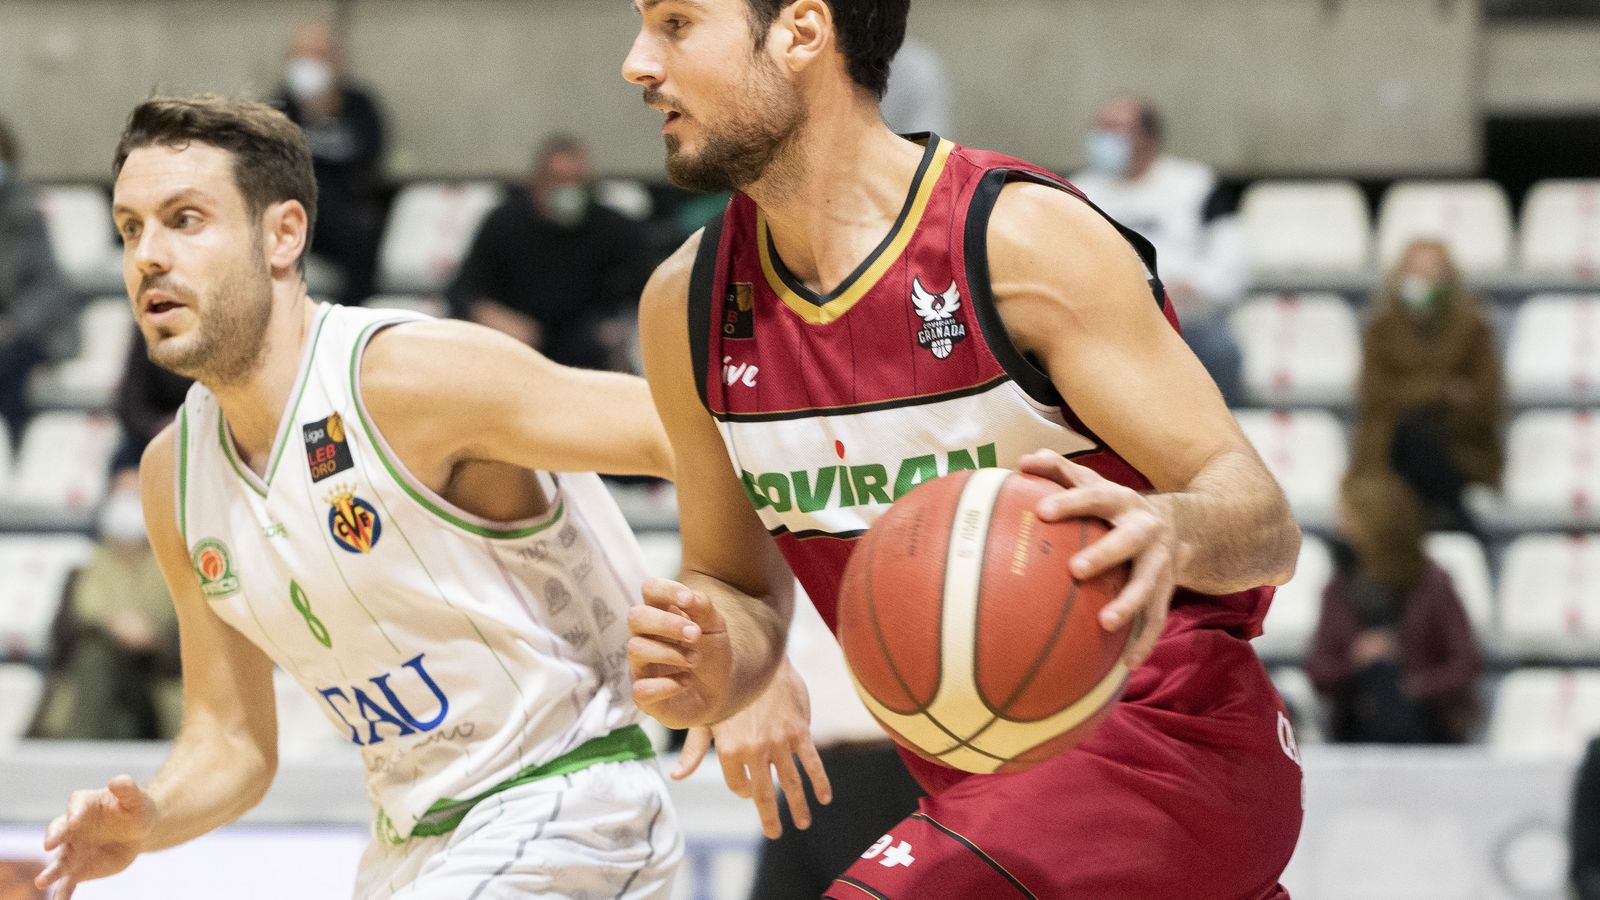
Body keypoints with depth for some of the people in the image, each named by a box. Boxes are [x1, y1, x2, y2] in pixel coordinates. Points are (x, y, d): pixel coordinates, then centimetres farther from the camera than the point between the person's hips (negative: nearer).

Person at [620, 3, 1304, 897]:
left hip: (1161, 745, -8)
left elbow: (1264, 521, -20)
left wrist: (1168, 532, -44)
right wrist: (711, 672, -14)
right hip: (986, 781, 8)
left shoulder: (1024, 238, -19)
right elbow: (737, 587, 11)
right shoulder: (688, 304, -1)